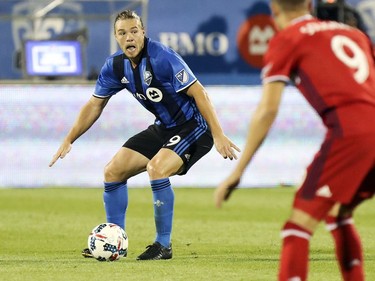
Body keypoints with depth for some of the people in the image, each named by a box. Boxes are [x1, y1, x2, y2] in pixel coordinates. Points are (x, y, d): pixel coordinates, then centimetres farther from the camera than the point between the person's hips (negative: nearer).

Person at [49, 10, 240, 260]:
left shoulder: (162, 57, -24)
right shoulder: (116, 66, -3)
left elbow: (198, 92, -24)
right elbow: (95, 104, 10)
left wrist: (218, 135, -29)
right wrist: (69, 140, 9)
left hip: (194, 125, -8)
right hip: (164, 128, 8)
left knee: (156, 168, -30)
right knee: (113, 172, 4)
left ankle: (163, 245, -14)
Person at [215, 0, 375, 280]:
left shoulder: (287, 39, 10)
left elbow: (267, 110, 2)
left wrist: (237, 172, 2)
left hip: (349, 131, -6)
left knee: (298, 227, -5)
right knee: (338, 214, 27)